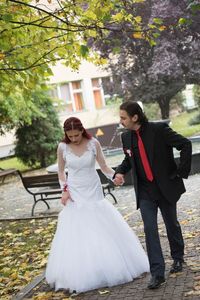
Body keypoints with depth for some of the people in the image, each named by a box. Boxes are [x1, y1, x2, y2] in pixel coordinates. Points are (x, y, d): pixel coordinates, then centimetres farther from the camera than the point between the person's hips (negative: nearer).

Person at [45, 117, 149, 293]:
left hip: (94, 192, 1)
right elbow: (61, 171, 6)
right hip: (75, 194, 0)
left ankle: (110, 268, 24)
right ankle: (79, 275, 11)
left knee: (105, 231, 7)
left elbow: (104, 167, -3)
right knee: (76, 234, 1)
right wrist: (64, 189, -6)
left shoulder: (93, 143, -7)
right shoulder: (63, 147, -6)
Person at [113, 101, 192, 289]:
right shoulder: (126, 137, 0)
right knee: (150, 230, -6)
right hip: (144, 191, 3)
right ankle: (157, 273, -2)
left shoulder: (159, 129, -16)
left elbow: (185, 145, -14)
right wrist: (120, 172, -3)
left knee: (172, 225, 15)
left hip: (166, 187, -3)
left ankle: (178, 258, 39)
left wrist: (180, 172, -14)